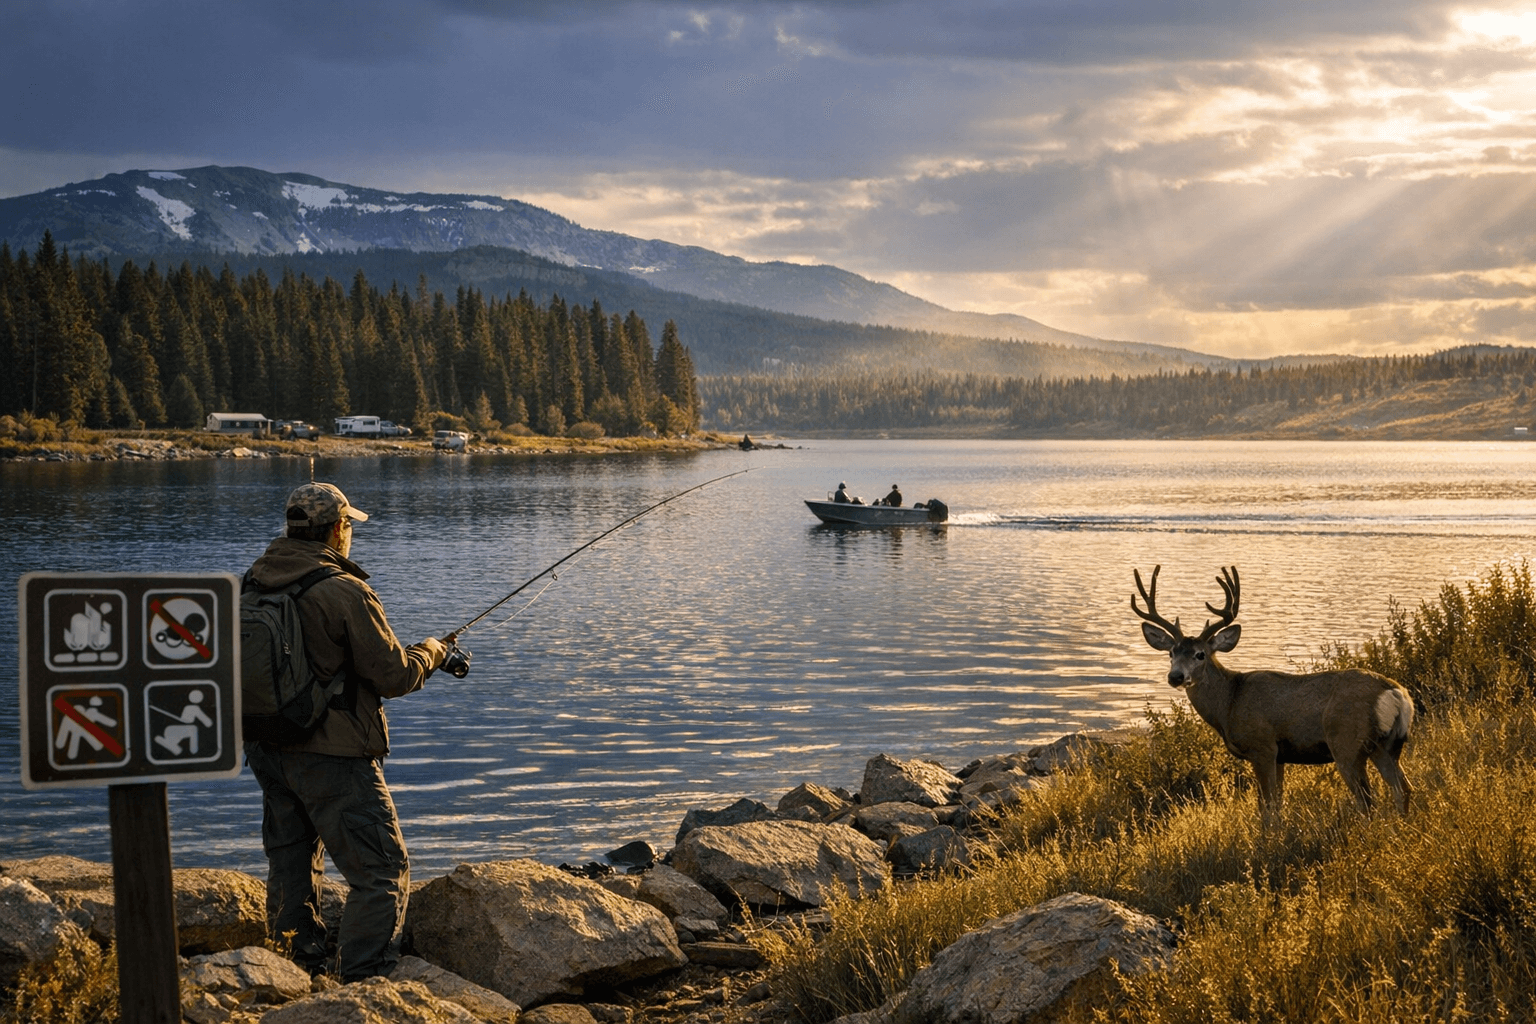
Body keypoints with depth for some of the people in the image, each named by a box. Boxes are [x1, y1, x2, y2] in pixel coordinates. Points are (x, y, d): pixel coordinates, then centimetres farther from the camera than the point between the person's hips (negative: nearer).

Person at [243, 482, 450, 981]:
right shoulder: (346, 593, -18)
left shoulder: (253, 583, 4)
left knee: (290, 866, 20)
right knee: (381, 871, 0)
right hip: (332, 755, -8)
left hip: (269, 750, 8)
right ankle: (363, 988, -3)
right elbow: (394, 677, -13)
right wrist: (429, 653, 5)